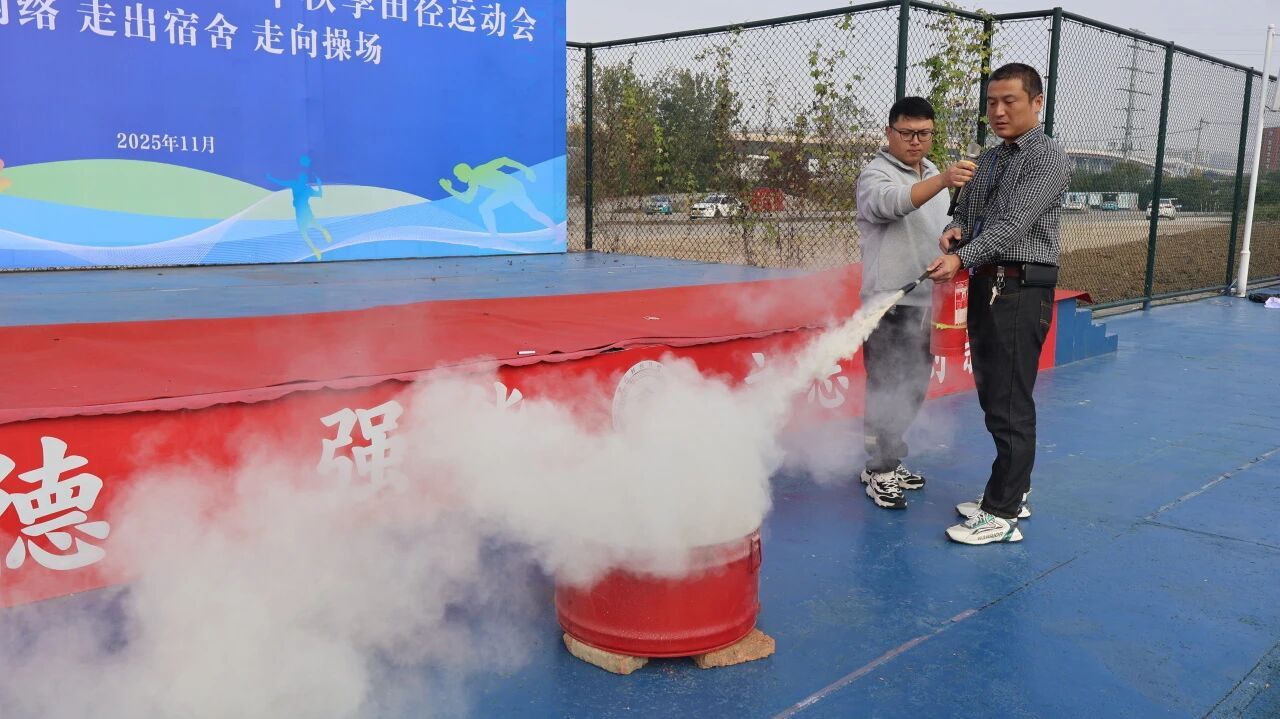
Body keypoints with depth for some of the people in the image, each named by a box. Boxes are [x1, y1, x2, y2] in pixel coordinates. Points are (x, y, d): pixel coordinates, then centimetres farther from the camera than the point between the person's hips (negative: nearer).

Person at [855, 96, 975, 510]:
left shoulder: (934, 175, 16)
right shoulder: (876, 175, -9)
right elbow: (895, 202, -33)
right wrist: (943, 180, -48)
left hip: (925, 301, 8)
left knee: (914, 389, 14)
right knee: (887, 390, -4)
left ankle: (887, 460, 28)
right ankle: (880, 472, 8)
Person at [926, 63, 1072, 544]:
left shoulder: (1049, 158, -8)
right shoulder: (988, 160, 17)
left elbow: (1014, 224, -19)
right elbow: (965, 211, 21)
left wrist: (961, 258, -31)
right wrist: (954, 230, -3)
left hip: (1021, 291, -9)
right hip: (985, 287, 9)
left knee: (1009, 405, -8)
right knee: (993, 397, 14)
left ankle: (1003, 514, -3)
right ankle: (1013, 491, 26)